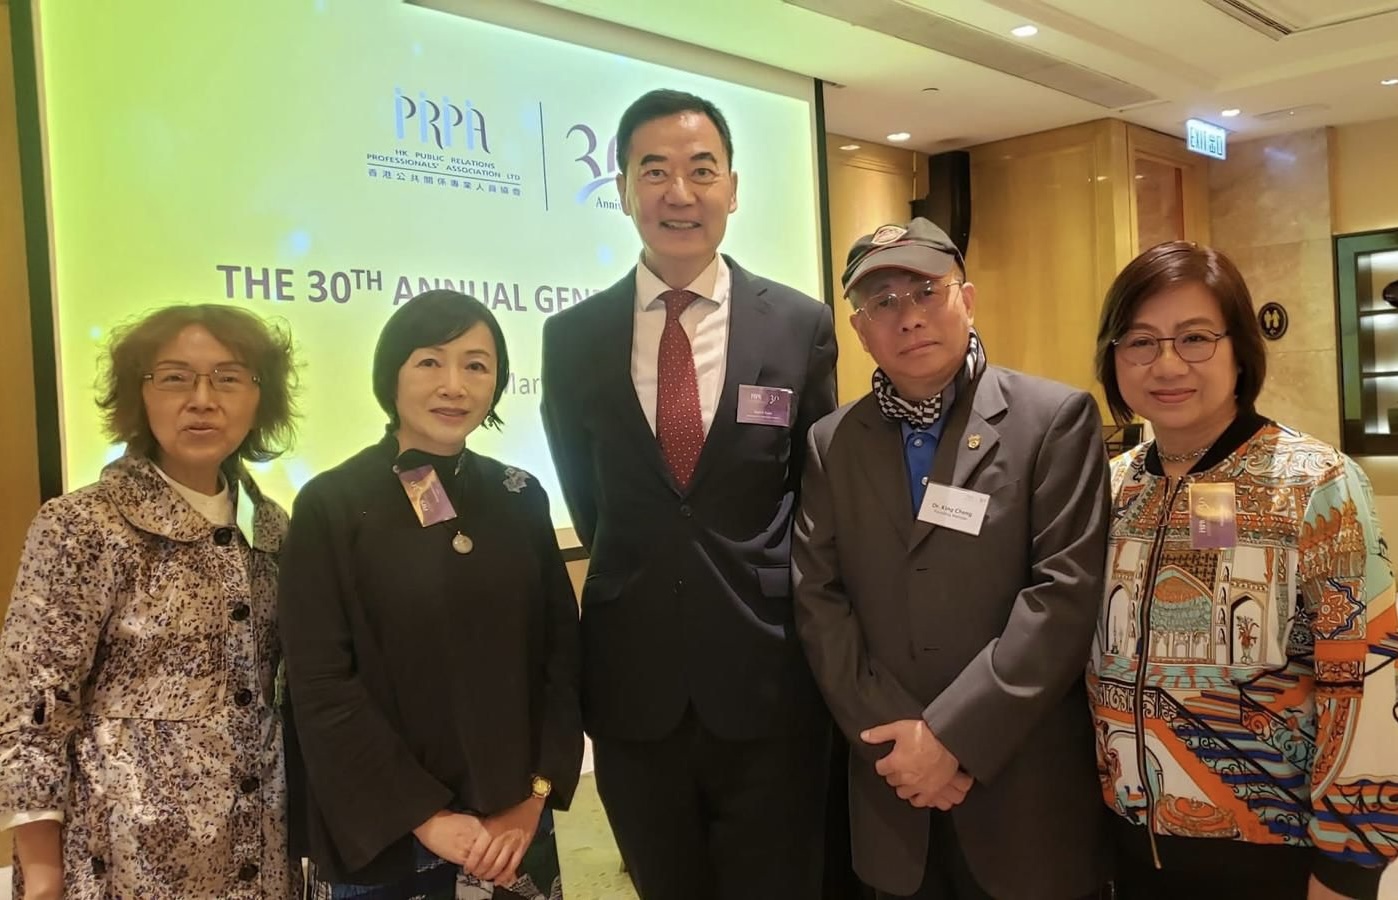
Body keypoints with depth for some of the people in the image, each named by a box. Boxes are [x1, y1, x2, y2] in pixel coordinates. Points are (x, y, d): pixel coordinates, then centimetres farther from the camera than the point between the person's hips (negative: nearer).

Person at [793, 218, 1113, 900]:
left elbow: (1067, 591, -13)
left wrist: (952, 734, -16)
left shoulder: (1056, 419, -6)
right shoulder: (831, 444, 4)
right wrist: (894, 735, -10)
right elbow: (818, 600, 0)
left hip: (1027, 786, -2)